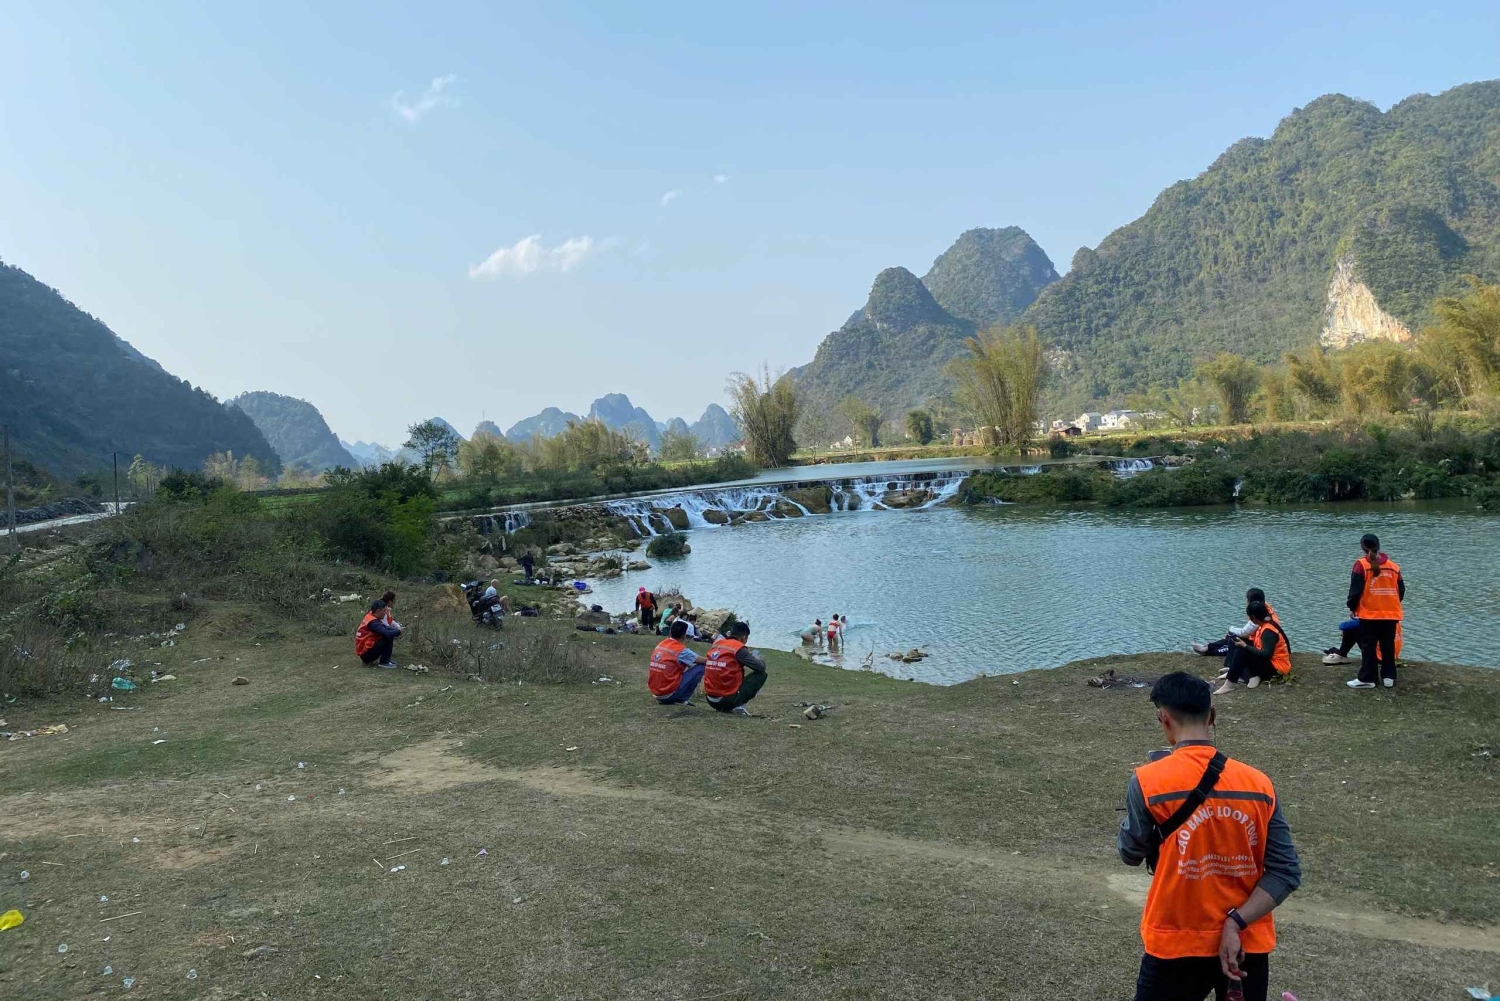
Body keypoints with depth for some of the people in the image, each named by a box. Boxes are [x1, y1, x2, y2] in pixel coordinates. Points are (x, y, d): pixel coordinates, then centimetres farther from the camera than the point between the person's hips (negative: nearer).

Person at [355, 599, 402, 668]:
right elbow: (388, 634, -31)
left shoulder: (370, 617, 7)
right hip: (366, 654, -10)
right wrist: (398, 631, -11)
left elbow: (385, 628, 15)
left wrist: (395, 629, -4)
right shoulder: (373, 622, -21)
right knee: (388, 637, -18)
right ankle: (384, 662, -7)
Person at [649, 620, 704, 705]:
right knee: (700, 667, -3)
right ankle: (682, 699, 0)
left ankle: (665, 700, 16)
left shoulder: (659, 645, 7)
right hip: (669, 694, -7)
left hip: (655, 692, 7)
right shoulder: (681, 650, -13)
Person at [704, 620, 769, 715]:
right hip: (728, 699, -7)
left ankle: (725, 708, 13)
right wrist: (758, 659, 16)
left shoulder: (715, 645, 9)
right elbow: (761, 667, -7)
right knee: (761, 675, 6)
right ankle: (738, 706, -3)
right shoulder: (739, 648, -10)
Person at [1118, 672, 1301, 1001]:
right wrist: (1236, 923, -10)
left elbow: (1130, 853, -2)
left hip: (1176, 946, -3)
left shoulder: (1148, 782, -16)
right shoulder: (1258, 784, -5)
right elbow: (1286, 872, -6)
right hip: (1248, 944, 3)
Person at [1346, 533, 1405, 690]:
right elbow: (1401, 590, 10)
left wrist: (1352, 607, 4)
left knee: (1368, 646, 1)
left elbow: (1355, 590, -10)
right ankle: (1389, 677, 16)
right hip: (1391, 614, 4)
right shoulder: (1393, 566, 6)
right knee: (1388, 645, 13)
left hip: (1369, 614, -4)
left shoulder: (1361, 564, -9)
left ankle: (1367, 678, 0)